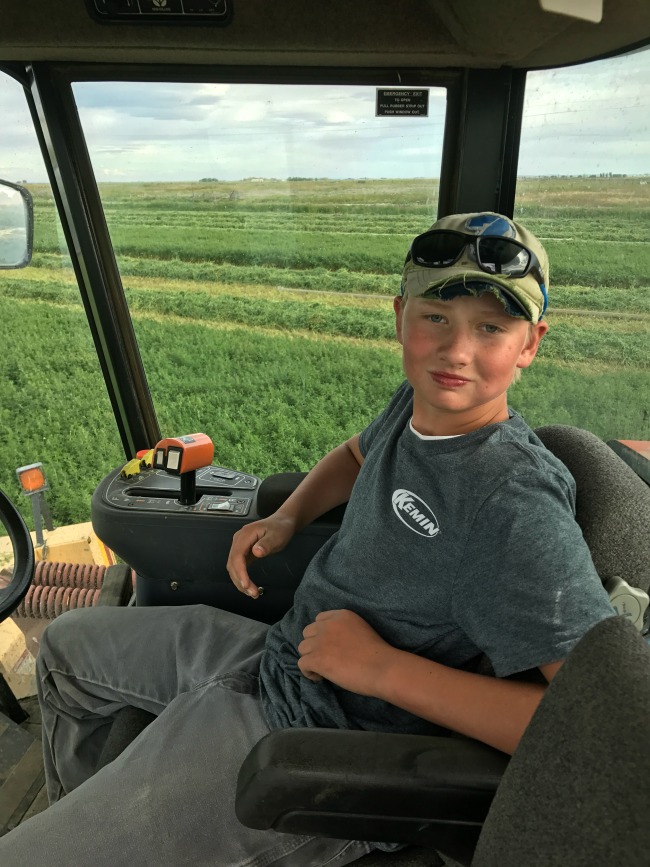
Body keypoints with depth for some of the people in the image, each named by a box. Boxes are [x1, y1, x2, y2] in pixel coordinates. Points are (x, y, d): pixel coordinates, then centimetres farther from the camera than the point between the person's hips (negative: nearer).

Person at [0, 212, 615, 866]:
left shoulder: (516, 512, -28)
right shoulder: (420, 399, -3)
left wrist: (383, 667, -28)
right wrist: (286, 518, 0)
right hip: (277, 654, 9)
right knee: (66, 646, 27)